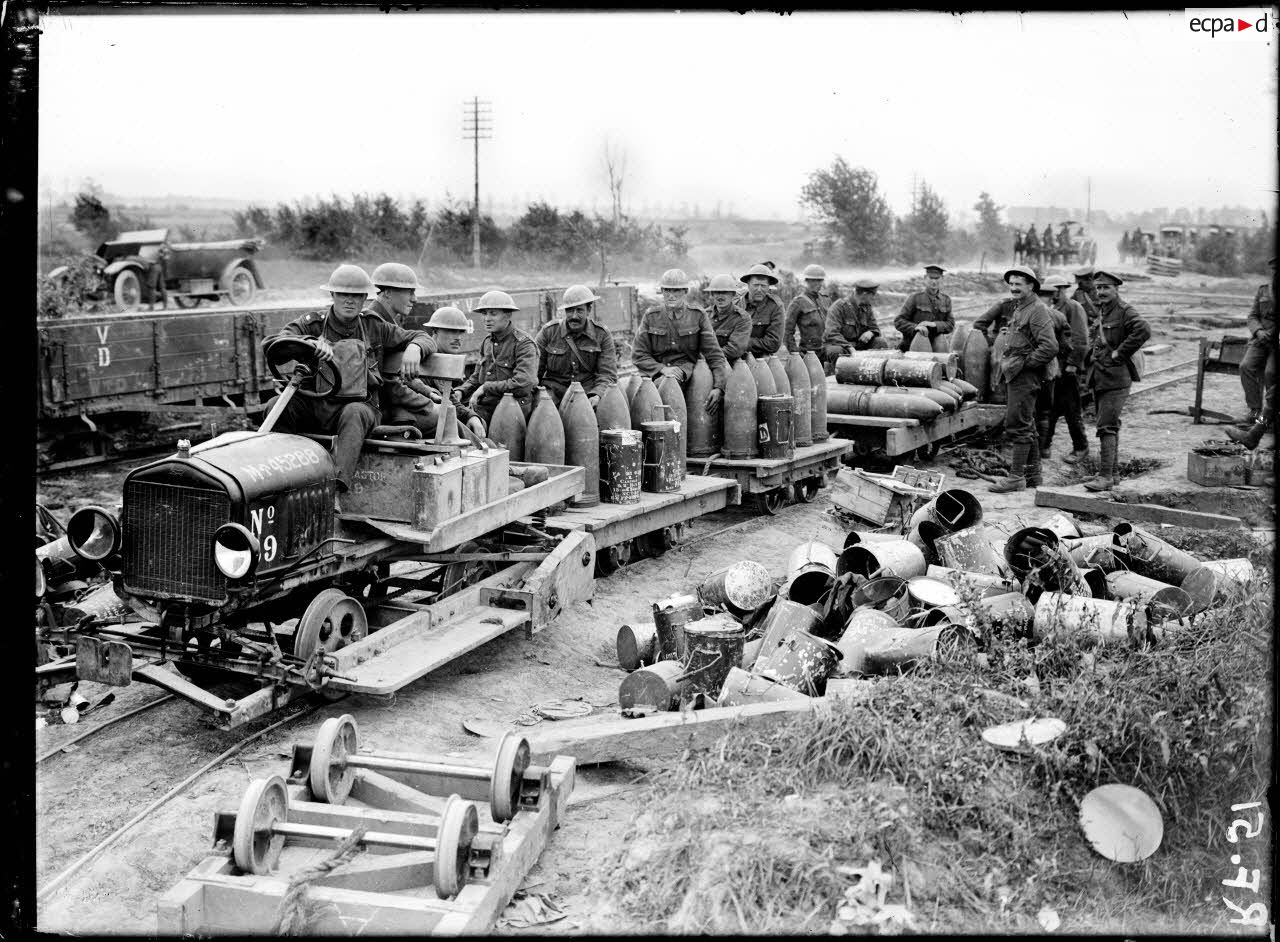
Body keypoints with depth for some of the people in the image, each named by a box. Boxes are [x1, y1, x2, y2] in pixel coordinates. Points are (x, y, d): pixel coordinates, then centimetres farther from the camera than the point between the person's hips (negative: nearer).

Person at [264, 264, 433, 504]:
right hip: (313, 406, 1)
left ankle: (337, 487, -52)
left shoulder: (374, 327, 11)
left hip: (361, 405, -1)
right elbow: (272, 344, -11)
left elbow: (422, 339, 15)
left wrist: (413, 349, -11)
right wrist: (309, 342, -30)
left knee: (354, 414, -37)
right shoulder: (312, 324, 6)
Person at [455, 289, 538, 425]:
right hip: (485, 406, 6)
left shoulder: (523, 343, -8)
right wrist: (461, 392, 3)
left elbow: (523, 383, -21)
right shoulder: (486, 343, 16)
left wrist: (486, 388, -15)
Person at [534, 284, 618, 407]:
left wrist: (596, 396, -22)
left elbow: (608, 374, -2)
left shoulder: (602, 335, 3)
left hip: (589, 393, 0)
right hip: (554, 395, 0)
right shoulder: (548, 331, 3)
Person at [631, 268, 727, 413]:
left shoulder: (698, 315, 2)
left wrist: (718, 388, -14)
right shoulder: (650, 316, 4)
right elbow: (638, 355, 3)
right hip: (657, 372, 2)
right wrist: (663, 369, -15)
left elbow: (714, 354, -1)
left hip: (688, 369, -2)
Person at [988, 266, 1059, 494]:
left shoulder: (1037, 310, -14)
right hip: (1017, 375, 10)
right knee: (1026, 426, 15)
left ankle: (1016, 477, -7)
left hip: (1026, 376, -10)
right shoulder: (1018, 308, 17)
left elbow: (1050, 347, -23)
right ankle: (1032, 475, 22)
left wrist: (1023, 363, -17)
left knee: (1018, 425, -9)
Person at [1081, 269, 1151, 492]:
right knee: (1109, 426, 14)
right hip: (1099, 377, 9)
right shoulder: (1100, 311, 15)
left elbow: (1143, 331, -28)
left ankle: (1106, 477, -15)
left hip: (1115, 379, -9)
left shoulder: (1124, 312, -12)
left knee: (1107, 427, -13)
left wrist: (1119, 353, -21)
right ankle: (1110, 472, 21)